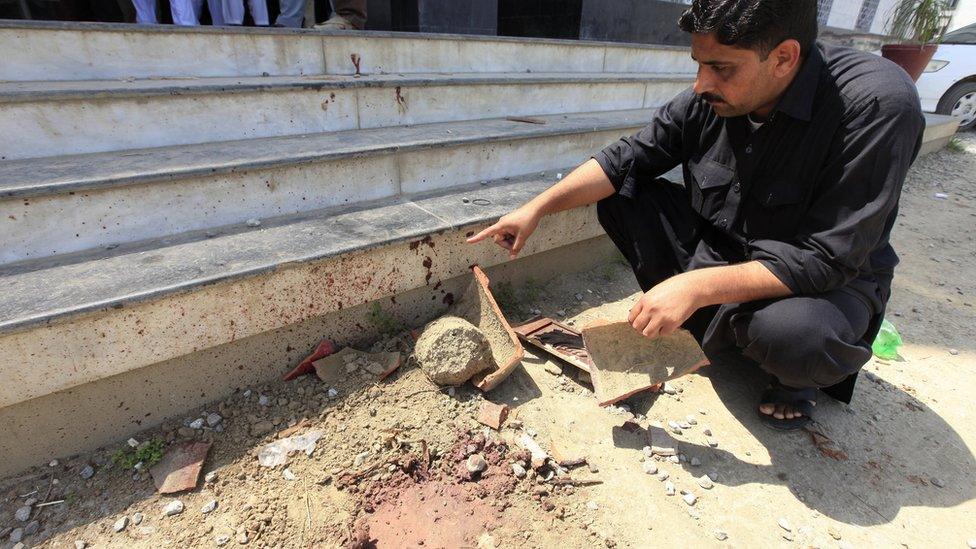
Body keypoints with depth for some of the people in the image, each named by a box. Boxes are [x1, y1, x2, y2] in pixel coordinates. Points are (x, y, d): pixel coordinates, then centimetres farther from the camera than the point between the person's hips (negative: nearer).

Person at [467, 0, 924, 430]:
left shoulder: (877, 106, -26)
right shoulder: (709, 99, -12)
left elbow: (828, 259, -29)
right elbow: (625, 159, -6)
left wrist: (695, 286, -35)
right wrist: (536, 208, -13)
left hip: (825, 281, -4)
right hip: (719, 252, 5)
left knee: (789, 333, -40)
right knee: (621, 192, -8)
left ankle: (796, 377, 1)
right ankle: (689, 324, 2)